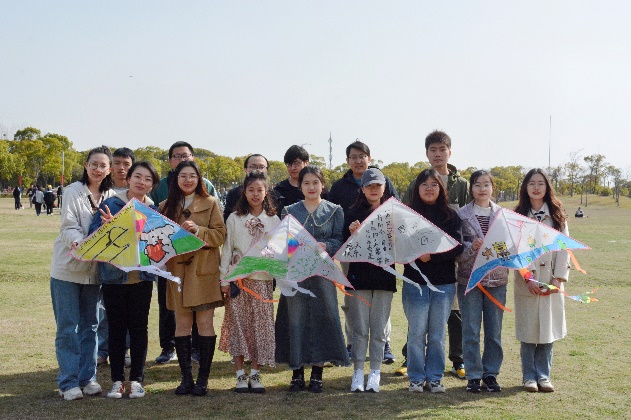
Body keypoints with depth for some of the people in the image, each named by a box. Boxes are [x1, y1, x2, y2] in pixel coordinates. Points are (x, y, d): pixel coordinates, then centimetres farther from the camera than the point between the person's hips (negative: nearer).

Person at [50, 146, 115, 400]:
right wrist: (77, 242, -34)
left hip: (93, 269, 5)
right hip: (67, 267, -4)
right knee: (67, 327, 0)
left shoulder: (111, 196, 6)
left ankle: (87, 377, 20)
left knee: (90, 325, 11)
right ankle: (68, 382, 6)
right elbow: (68, 227, -14)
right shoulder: (74, 191, -7)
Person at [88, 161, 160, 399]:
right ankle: (117, 380, 15)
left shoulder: (153, 210, 7)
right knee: (116, 326, 5)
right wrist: (108, 227, -24)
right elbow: (93, 233, -5)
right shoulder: (110, 204, 1)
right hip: (113, 275, -1)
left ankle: (136, 379, 15)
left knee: (139, 326, 5)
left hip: (142, 276, 1)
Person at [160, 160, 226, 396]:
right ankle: (186, 377, 12)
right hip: (177, 269, 3)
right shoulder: (166, 206, 13)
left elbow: (220, 235, -3)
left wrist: (198, 230, -18)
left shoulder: (210, 203, 3)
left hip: (204, 270, -3)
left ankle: (203, 379, 6)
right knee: (182, 324, 4)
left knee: (205, 323, -1)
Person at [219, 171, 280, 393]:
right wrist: (224, 279, -1)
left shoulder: (274, 220, 8)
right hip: (238, 279, -1)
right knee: (238, 325, 0)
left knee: (261, 325, 1)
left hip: (263, 279, 1)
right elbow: (227, 249, 4)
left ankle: (255, 374, 10)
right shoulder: (234, 219, 5)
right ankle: (240, 375, 8)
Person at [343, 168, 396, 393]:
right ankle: (358, 372, 9)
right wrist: (352, 234, -18)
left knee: (379, 329, 4)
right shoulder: (353, 213, 4)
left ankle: (375, 373, 12)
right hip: (359, 276, -1)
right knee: (360, 328, 2)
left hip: (384, 276, 1)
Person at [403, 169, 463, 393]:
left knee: (438, 333, 7)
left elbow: (458, 247, -5)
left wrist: (432, 255, -16)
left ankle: (434, 377, 17)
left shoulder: (450, 215, 6)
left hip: (444, 283, 1)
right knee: (417, 332, 1)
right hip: (415, 281, -1)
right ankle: (416, 378, 12)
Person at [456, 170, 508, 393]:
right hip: (469, 279, -2)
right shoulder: (462, 215, 0)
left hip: (497, 280, 2)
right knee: (471, 331, 2)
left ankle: (491, 374, 19)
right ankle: (473, 375, 12)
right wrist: (471, 248, -19)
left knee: (494, 331, 8)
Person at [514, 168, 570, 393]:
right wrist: (528, 279, -13)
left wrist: (559, 278, -7)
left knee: (548, 330, 3)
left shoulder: (557, 216, 7)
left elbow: (564, 248, 3)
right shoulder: (518, 217, 3)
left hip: (551, 283, 1)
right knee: (528, 331, 1)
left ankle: (543, 375, 14)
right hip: (526, 283, -1)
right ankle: (529, 376, 12)